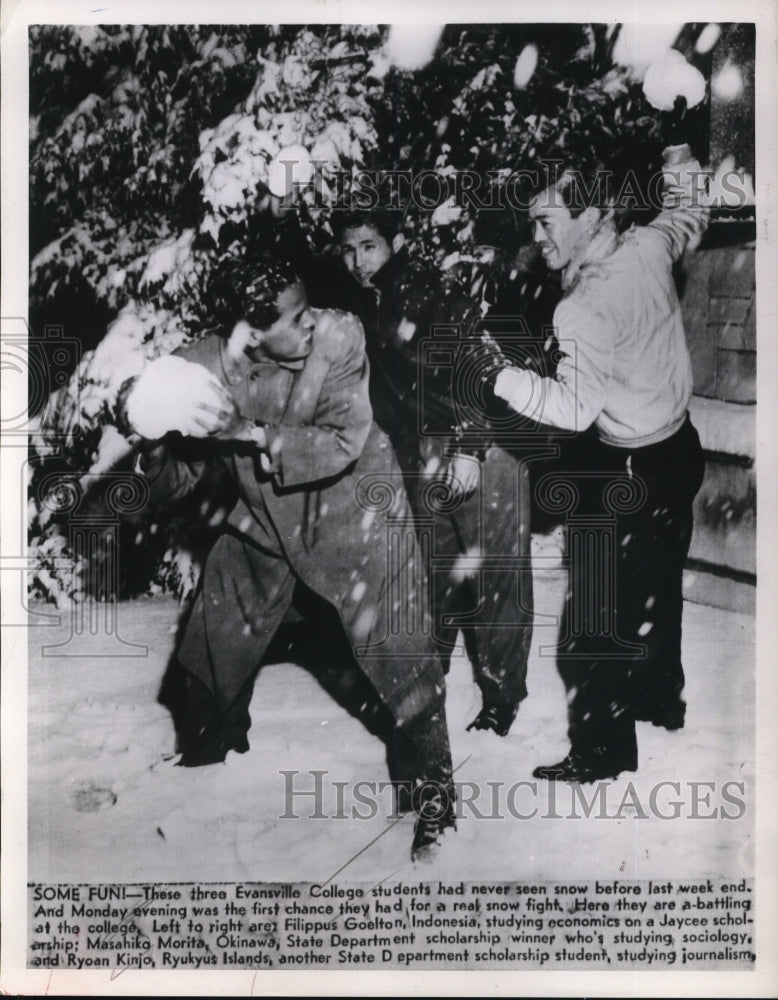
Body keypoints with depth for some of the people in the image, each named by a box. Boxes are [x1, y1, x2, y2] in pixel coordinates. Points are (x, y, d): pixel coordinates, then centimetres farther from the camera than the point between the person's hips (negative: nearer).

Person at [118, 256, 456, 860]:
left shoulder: (340, 337, -24)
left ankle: (431, 788, 16)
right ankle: (208, 747, 46)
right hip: (264, 521, 3)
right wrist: (158, 436, -31)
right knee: (213, 647, 15)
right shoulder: (205, 367, -18)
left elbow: (342, 445, -27)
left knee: (398, 650, -6)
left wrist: (251, 433, -34)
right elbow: (172, 485, -10)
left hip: (353, 512, -3)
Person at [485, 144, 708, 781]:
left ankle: (602, 751, 15)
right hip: (680, 447, 9)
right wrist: (681, 163, 31)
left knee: (597, 617, 3)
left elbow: (574, 408, -34)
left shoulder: (582, 309, -27)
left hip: (629, 472, -9)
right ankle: (660, 698, 44)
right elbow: (691, 216, 19)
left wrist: (497, 372, -32)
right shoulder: (648, 248, -4)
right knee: (657, 587, 25)